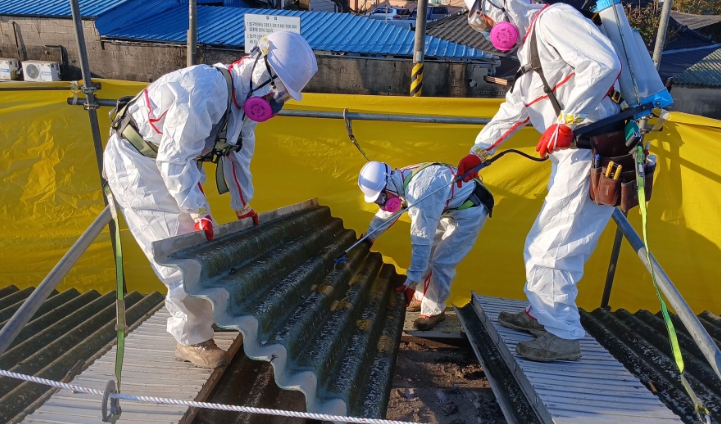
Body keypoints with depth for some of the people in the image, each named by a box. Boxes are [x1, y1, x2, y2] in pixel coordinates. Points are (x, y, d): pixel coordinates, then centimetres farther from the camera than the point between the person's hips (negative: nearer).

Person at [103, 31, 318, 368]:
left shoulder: (243, 98, -1)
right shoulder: (206, 90, -30)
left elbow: (238, 154, 8)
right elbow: (175, 159, -29)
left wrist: (243, 207, 12)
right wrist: (199, 213, -25)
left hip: (170, 161, 9)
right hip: (136, 165, -9)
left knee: (202, 243, 14)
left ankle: (205, 312, 35)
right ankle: (193, 341, 9)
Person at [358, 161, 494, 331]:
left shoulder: (419, 192, -36)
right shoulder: (400, 181, -7)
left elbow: (422, 241, -35)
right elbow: (386, 213, 12)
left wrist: (411, 282, -31)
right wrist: (367, 238, 23)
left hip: (470, 211, -9)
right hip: (452, 206, 9)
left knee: (441, 262, -8)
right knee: (428, 253, 13)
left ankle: (434, 310, 11)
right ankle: (424, 297, 29)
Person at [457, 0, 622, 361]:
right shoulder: (530, 52, 23)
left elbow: (603, 63, -21)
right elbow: (511, 111, 25)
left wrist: (566, 121, -24)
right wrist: (476, 154, 21)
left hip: (594, 152, -10)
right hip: (572, 156, 10)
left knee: (554, 247, -4)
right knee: (542, 243, 16)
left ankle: (563, 337, 9)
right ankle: (540, 315, 32)